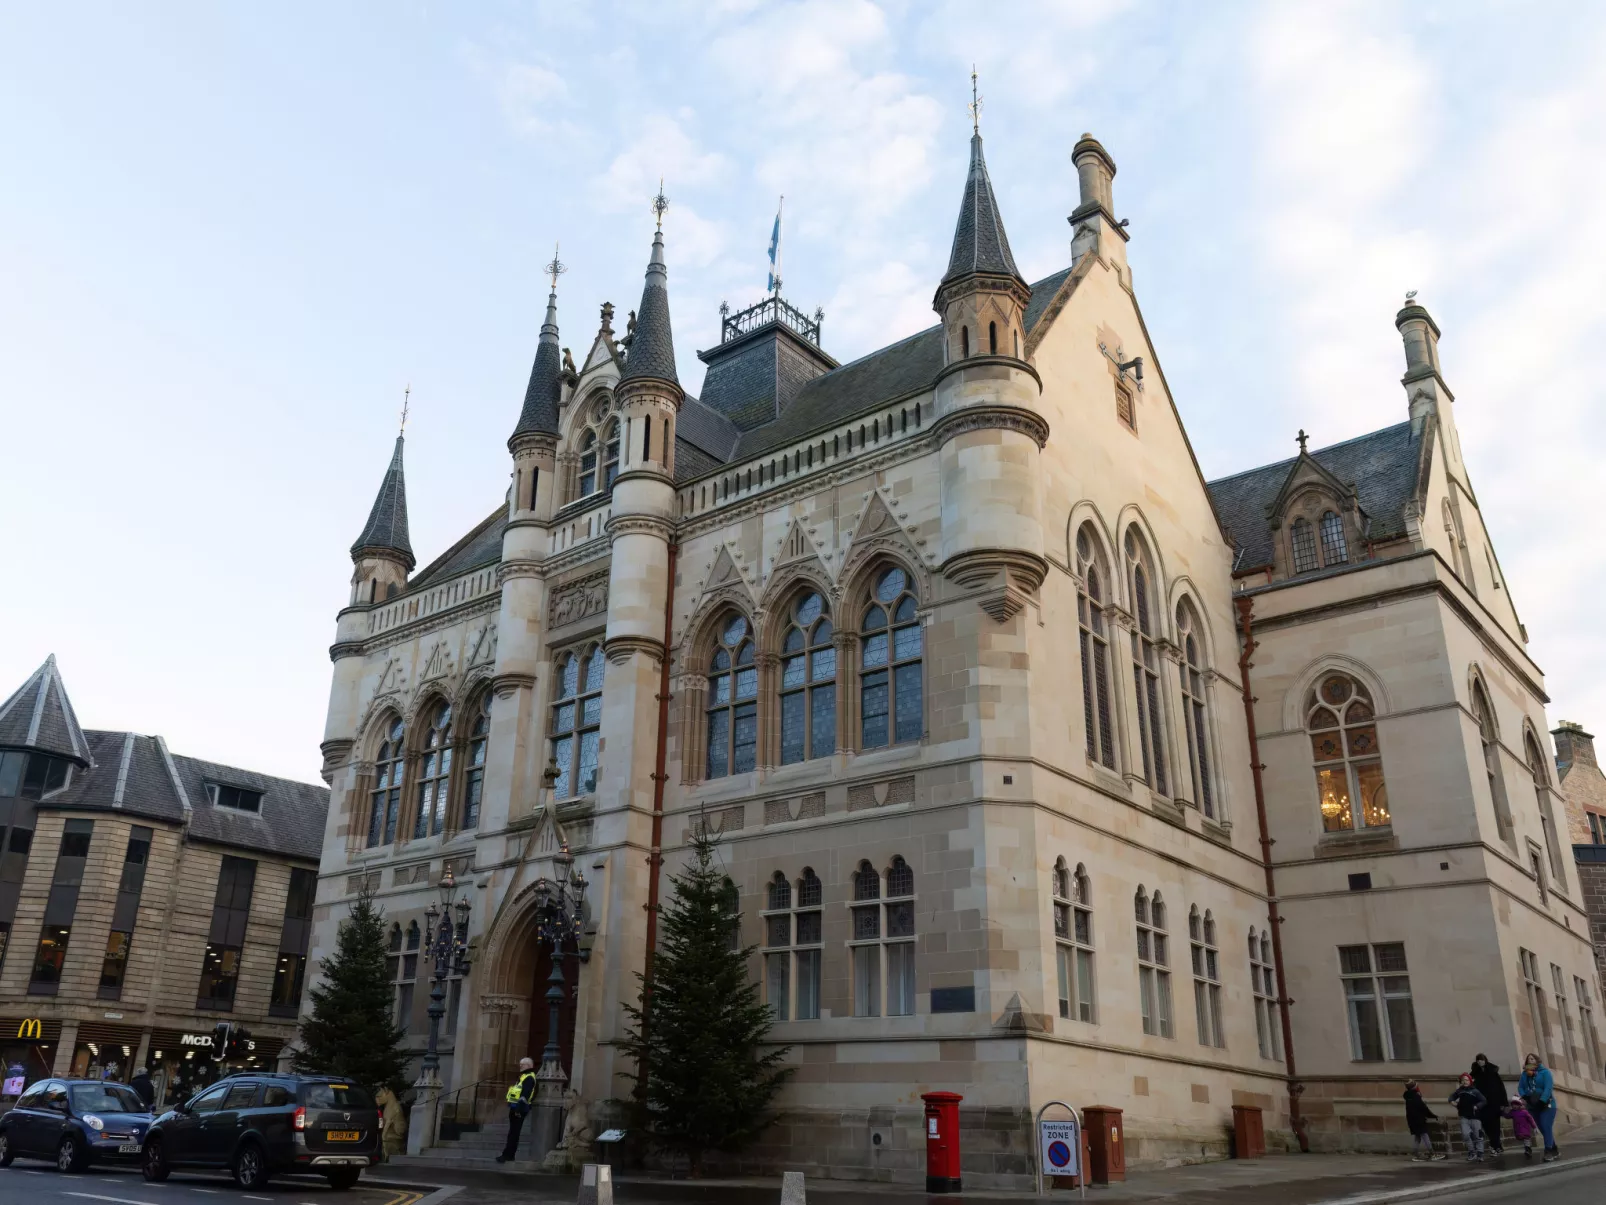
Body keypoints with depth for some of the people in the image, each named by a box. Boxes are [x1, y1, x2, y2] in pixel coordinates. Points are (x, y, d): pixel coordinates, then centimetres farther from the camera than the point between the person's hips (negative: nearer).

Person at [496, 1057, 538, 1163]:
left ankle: (507, 1155, -5)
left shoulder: (529, 1078, -14)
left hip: (519, 1108, -10)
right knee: (512, 1132, 14)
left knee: (513, 1133, -6)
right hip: (515, 1107, 10)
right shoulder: (524, 1076, 20)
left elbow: (525, 1095, -23)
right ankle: (509, 1155, 19)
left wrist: (519, 1109, -27)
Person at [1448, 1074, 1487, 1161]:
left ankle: (1480, 1154, 15)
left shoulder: (1475, 1091, -8)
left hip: (1475, 1116, -2)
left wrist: (1477, 1106, -27)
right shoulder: (1459, 1091, 2)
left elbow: (1483, 1101, -12)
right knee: (1465, 1134, -11)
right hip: (1464, 1117, 2)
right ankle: (1472, 1152, 7)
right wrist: (1452, 1101, -4)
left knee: (1478, 1136, 4)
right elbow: (1452, 1096, 16)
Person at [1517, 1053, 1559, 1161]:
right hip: (1533, 1107, 5)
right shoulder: (1525, 1074, 8)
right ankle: (1554, 1150, 21)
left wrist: (1541, 1101, -25)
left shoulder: (1544, 1072, -7)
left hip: (1546, 1105, -5)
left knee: (1546, 1128, -14)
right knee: (1543, 1129, 9)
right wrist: (1524, 1096, -17)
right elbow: (1520, 1087, 3)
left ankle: (1548, 1152, -14)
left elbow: (1548, 1088, -17)